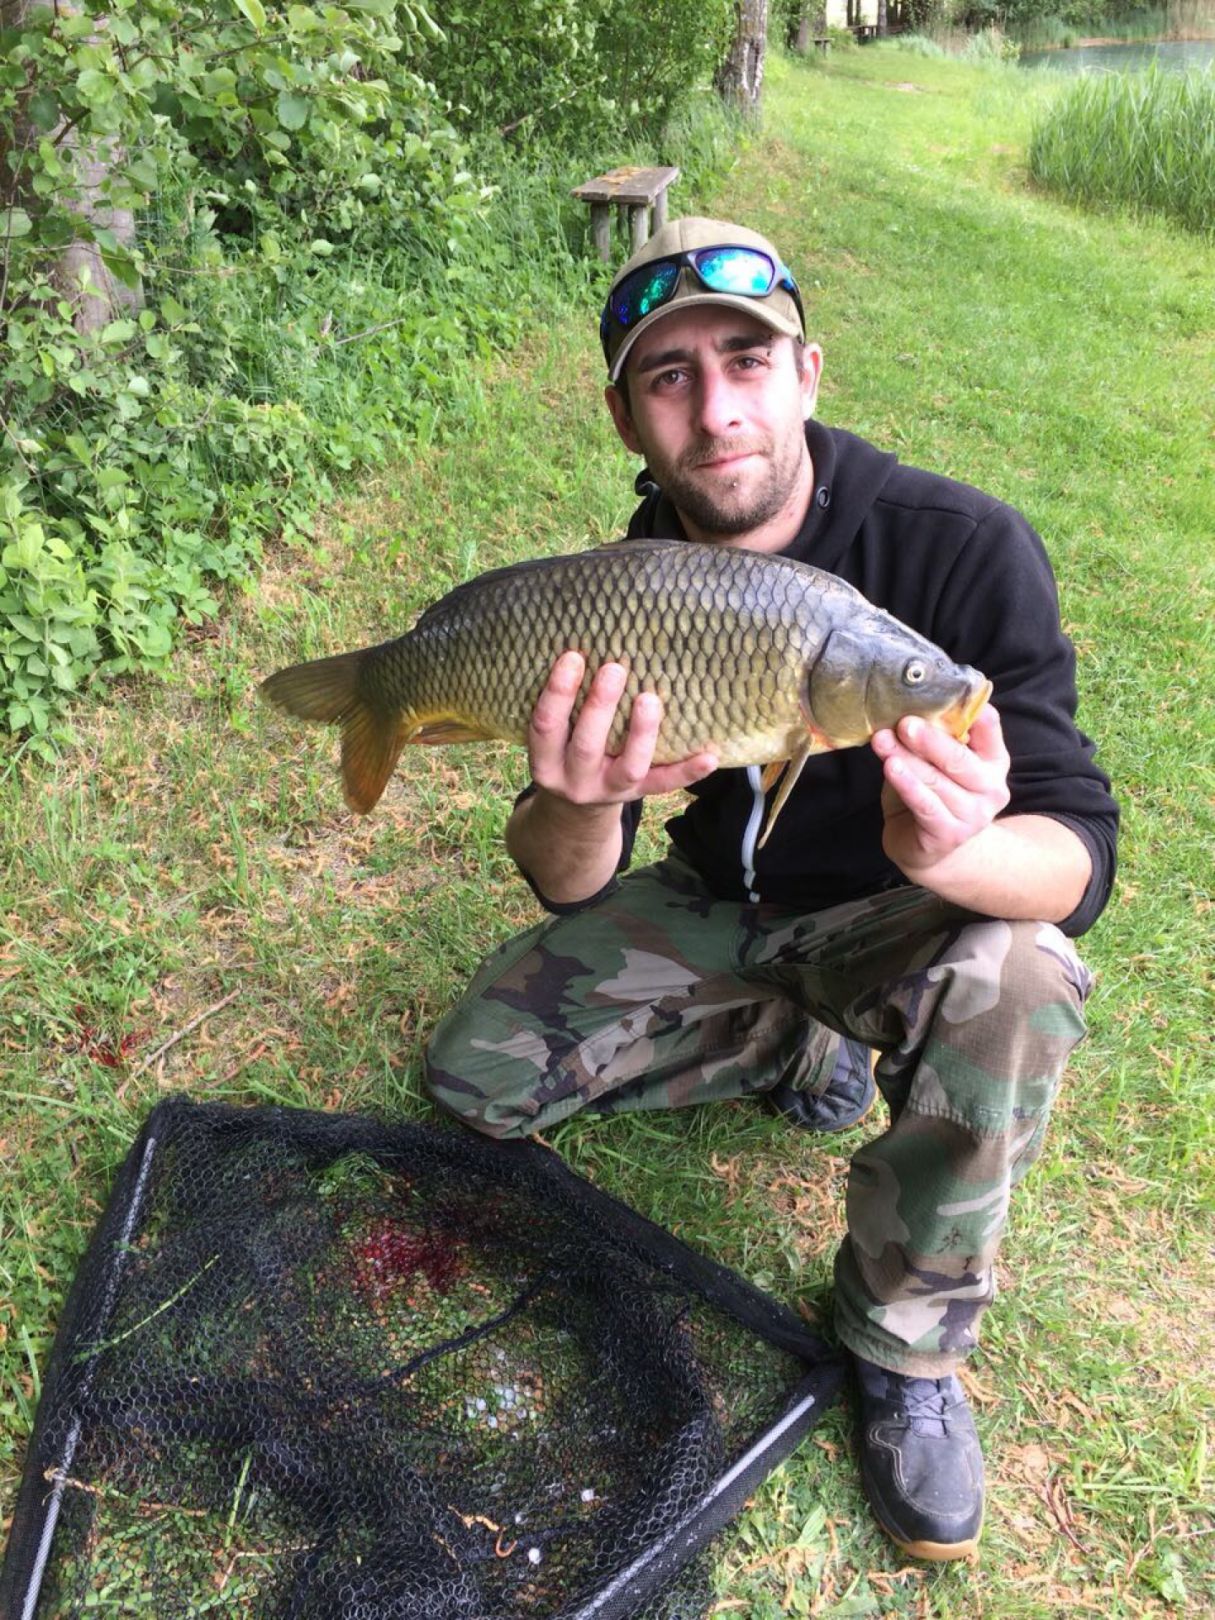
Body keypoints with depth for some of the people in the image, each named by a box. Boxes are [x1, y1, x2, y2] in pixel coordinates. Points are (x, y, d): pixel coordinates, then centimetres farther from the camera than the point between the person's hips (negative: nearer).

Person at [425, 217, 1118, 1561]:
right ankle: (795, 1053, 12)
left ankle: (904, 1341, -10)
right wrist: (581, 803, -40)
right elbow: (568, 891, -15)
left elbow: (1079, 858, -27)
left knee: (1009, 988, -36)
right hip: (718, 902, 4)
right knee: (476, 1072, -6)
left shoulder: (961, 546, -24)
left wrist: (955, 853, -52)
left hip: (885, 916, -3)